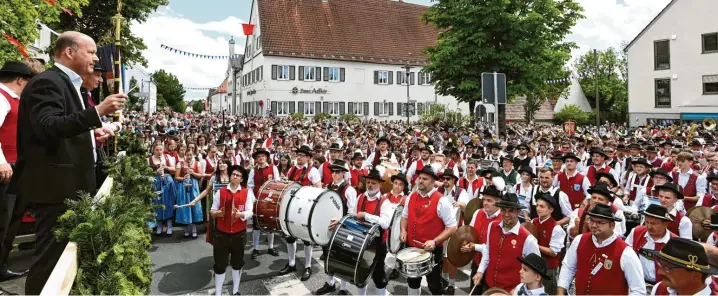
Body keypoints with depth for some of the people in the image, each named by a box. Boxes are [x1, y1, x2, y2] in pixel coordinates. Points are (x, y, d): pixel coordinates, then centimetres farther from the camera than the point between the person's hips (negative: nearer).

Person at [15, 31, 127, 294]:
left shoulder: (69, 84, 18)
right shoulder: (47, 82, -13)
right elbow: (47, 127, -28)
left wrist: (92, 134, 8)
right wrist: (98, 111, -34)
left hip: (71, 184, 10)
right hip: (55, 186, -10)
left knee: (65, 253, 19)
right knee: (50, 254, -3)